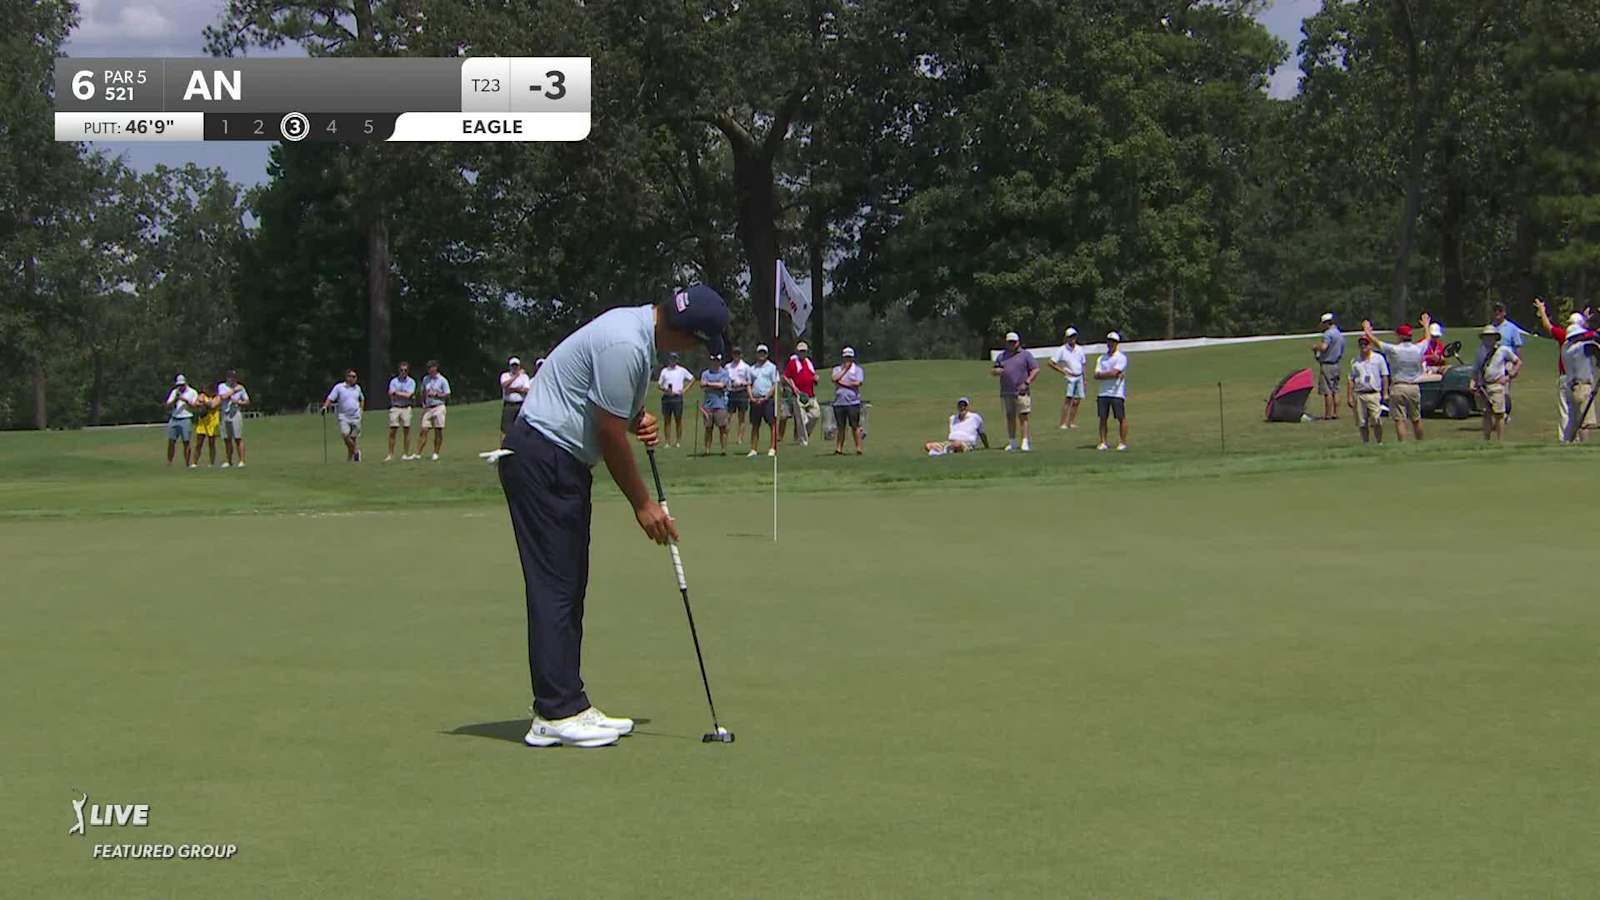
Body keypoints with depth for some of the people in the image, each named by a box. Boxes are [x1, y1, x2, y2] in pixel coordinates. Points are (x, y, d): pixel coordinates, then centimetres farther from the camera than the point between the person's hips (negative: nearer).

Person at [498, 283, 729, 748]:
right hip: (542, 460, -11)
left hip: (562, 461, 11)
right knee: (555, 587, -9)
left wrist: (639, 418, 3)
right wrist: (643, 504, -8)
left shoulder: (637, 327, 9)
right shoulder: (626, 345, -23)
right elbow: (610, 433, -18)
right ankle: (556, 714, -8)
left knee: (569, 587, 10)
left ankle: (563, 707, 13)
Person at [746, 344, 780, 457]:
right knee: (755, 425, 5)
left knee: (772, 423, -7)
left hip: (768, 399, -4)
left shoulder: (772, 367, 3)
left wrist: (765, 398, -11)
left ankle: (772, 448, -7)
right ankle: (753, 449, 7)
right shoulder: (752, 369, 16)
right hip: (755, 400, 4)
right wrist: (751, 397, -1)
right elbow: (749, 384, 16)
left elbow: (775, 385, -3)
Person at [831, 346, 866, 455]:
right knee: (840, 427, 5)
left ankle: (858, 448, 0)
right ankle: (838, 449, 8)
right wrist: (845, 369, -4)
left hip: (853, 402, -3)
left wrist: (843, 383, -5)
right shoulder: (837, 369, 14)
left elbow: (857, 383, -9)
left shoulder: (858, 370, 6)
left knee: (855, 426, -3)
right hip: (839, 402, 3)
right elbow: (834, 379, -6)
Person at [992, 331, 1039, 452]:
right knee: (1010, 417, 6)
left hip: (1021, 392, -4)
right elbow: (992, 371, 21)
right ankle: (1012, 442, 13)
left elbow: (1036, 369, 0)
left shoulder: (1025, 355, 5)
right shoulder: (1001, 356, 17)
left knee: (1023, 416, -8)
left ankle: (1025, 442, -9)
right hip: (1006, 393, 4)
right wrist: (996, 371, -4)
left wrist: (1027, 382, -11)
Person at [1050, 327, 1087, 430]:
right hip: (1069, 377, -6)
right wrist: (1063, 371, -11)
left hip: (1079, 377, 6)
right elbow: (1051, 363, -5)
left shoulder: (1079, 349, 12)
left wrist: (1084, 379, 19)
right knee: (1068, 399, -16)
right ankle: (1063, 423, -19)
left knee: (1077, 400, 4)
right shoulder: (1062, 350, -5)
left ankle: (1072, 423, 12)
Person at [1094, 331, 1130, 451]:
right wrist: (1113, 375, -9)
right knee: (1103, 418, 2)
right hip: (1103, 393, 5)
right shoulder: (1101, 358, 14)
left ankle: (1123, 442, 1)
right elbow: (1096, 376, 2)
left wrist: (1102, 374, -2)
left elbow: (1114, 372, -15)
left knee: (1121, 418, -3)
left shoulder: (1121, 357, -3)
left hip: (1117, 393, -5)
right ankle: (1103, 442, 5)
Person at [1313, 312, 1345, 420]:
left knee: (1327, 391, -7)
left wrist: (1315, 347, -6)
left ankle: (1328, 414, -7)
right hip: (1336, 365, 9)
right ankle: (1335, 413, 11)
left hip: (1326, 365, -9)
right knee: (1335, 390, 11)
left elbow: (1323, 347, -26)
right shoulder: (1341, 335, 17)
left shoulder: (1328, 333, -12)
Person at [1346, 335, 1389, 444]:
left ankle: (1379, 442, -2)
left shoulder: (1378, 358, 8)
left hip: (1374, 394, -3)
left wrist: (1385, 393, -3)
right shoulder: (1355, 361, 12)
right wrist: (1349, 396, 5)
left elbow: (1384, 376, 5)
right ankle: (1366, 444, 12)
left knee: (1376, 421, -12)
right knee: (1362, 422, 4)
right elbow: (1351, 380, 12)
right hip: (1359, 395, 3)